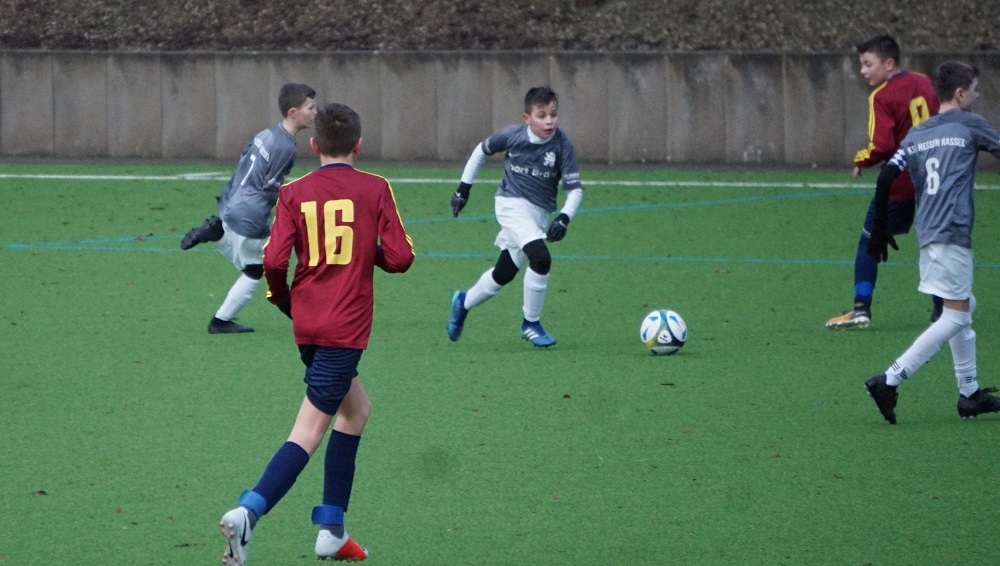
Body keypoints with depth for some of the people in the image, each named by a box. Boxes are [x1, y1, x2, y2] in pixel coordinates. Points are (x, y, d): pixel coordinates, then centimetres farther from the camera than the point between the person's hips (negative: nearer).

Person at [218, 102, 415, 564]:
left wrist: (284, 301, 12)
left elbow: (274, 261, -6)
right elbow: (399, 257, -7)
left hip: (306, 323, 5)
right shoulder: (375, 190, -3)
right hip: (347, 327, -5)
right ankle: (248, 513, -26)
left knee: (356, 407, 24)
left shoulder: (294, 193, 2)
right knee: (309, 430, -7)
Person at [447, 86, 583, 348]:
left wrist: (564, 219, -26)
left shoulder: (562, 145, -13)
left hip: (540, 213, 3)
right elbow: (482, 150, 7)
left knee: (504, 273, 14)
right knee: (541, 258, -24)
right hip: (512, 205, -3)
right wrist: (463, 188, 10)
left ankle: (464, 302, 42)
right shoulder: (512, 135, -13)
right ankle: (531, 324, -8)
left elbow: (575, 188, -10)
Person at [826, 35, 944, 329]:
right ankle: (942, 308, 17)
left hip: (899, 183, -6)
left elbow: (881, 145, -22)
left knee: (869, 242, 5)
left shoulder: (881, 97, -14)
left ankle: (861, 309, -1)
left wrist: (861, 161, -5)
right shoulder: (924, 84, 4)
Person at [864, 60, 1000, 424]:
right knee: (956, 316, -7)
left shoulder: (917, 135, 15)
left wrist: (880, 230, 13)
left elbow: (886, 178, 8)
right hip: (952, 233, -8)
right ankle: (890, 381, -16)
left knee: (963, 308, 19)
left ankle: (969, 394, 20)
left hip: (928, 232, 8)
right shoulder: (970, 126, 0)